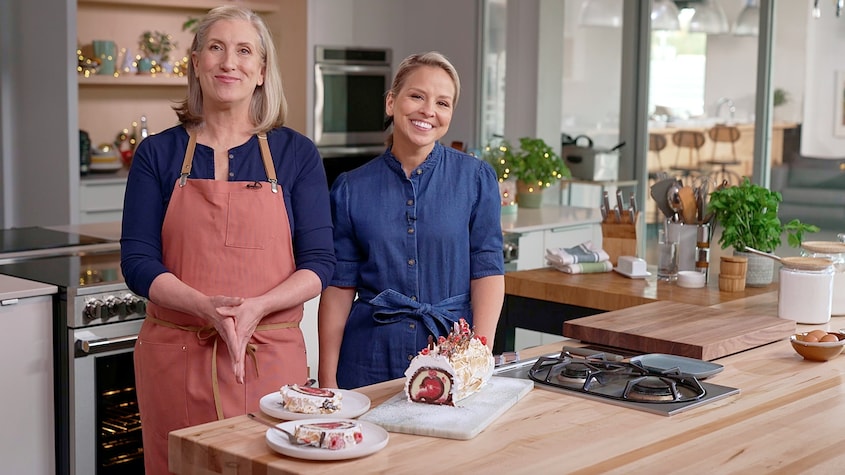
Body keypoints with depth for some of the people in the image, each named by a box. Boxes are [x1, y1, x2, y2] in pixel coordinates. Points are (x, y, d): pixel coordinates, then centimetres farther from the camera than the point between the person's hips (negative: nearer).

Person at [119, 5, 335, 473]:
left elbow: (319, 262, 0)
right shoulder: (158, 153, 4)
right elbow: (138, 260, -2)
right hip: (176, 359, 0)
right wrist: (208, 309, -19)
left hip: (270, 358, 0)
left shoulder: (296, 154, 4)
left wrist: (255, 308, -17)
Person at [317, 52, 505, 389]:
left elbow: (488, 270, -4)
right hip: (371, 358, 1)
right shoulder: (350, 188, 1)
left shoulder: (476, 178, -1)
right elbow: (340, 285, 1)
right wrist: (327, 380, -3)